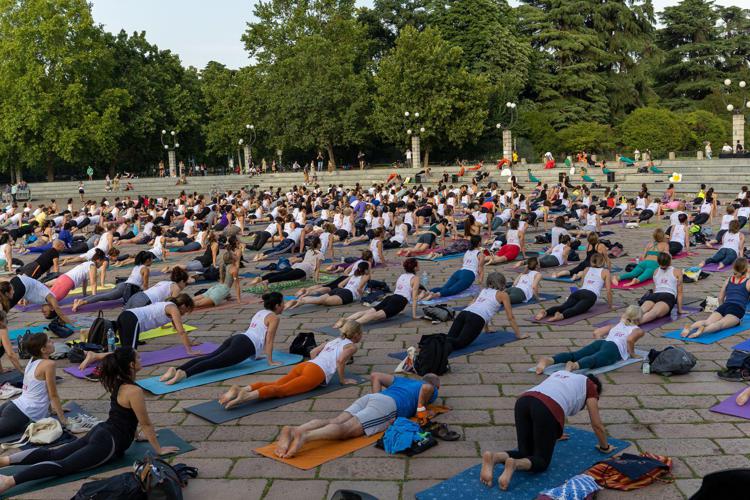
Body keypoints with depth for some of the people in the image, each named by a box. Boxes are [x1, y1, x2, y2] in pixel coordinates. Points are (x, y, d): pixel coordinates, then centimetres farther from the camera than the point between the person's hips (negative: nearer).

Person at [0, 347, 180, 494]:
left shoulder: (118, 383, 11)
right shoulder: (134, 391, -19)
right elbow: (146, 424, -12)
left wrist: (143, 434, 36)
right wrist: (159, 449, -1)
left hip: (101, 432, 9)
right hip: (108, 442, -9)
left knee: (53, 454, 5)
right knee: (62, 465, -16)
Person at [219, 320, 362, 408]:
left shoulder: (334, 341, 34)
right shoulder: (352, 346, 11)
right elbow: (340, 360, -9)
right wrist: (342, 380, 2)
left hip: (304, 365, 7)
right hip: (317, 373, -7)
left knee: (275, 384, -10)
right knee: (282, 390, -23)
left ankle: (241, 389, -31)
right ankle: (248, 396, -45)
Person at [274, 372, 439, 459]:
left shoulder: (403, 380, 42)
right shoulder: (432, 390, 24)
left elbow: (374, 375, 35)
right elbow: (426, 387, -3)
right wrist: (420, 408, 9)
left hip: (369, 397, 6)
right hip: (389, 405, -6)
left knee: (333, 422, -17)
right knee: (347, 429, -25)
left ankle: (292, 430, -42)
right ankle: (305, 436, -51)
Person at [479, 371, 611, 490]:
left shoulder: (560, 373, 41)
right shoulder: (590, 385, 27)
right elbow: (597, 425, 30)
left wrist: (555, 434, 68)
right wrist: (605, 447, 49)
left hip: (523, 401, 5)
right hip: (547, 409, -5)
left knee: (525, 454, 17)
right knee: (542, 460, 11)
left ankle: (493, 456, -14)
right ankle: (514, 464, -22)